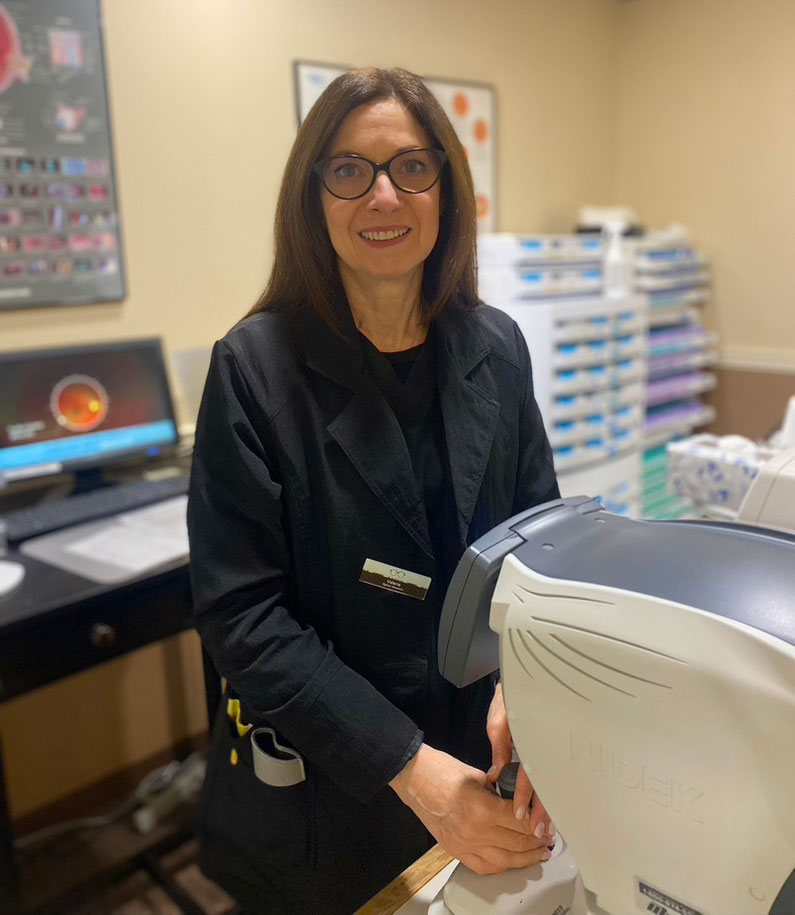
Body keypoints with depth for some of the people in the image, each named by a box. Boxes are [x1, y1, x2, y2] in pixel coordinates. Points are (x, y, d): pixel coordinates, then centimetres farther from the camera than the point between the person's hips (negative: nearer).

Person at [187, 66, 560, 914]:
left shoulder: (495, 348, -3)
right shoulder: (256, 366, -16)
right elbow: (240, 613, -17)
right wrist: (410, 767, -23)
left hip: (486, 750, 4)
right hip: (323, 787, -3)